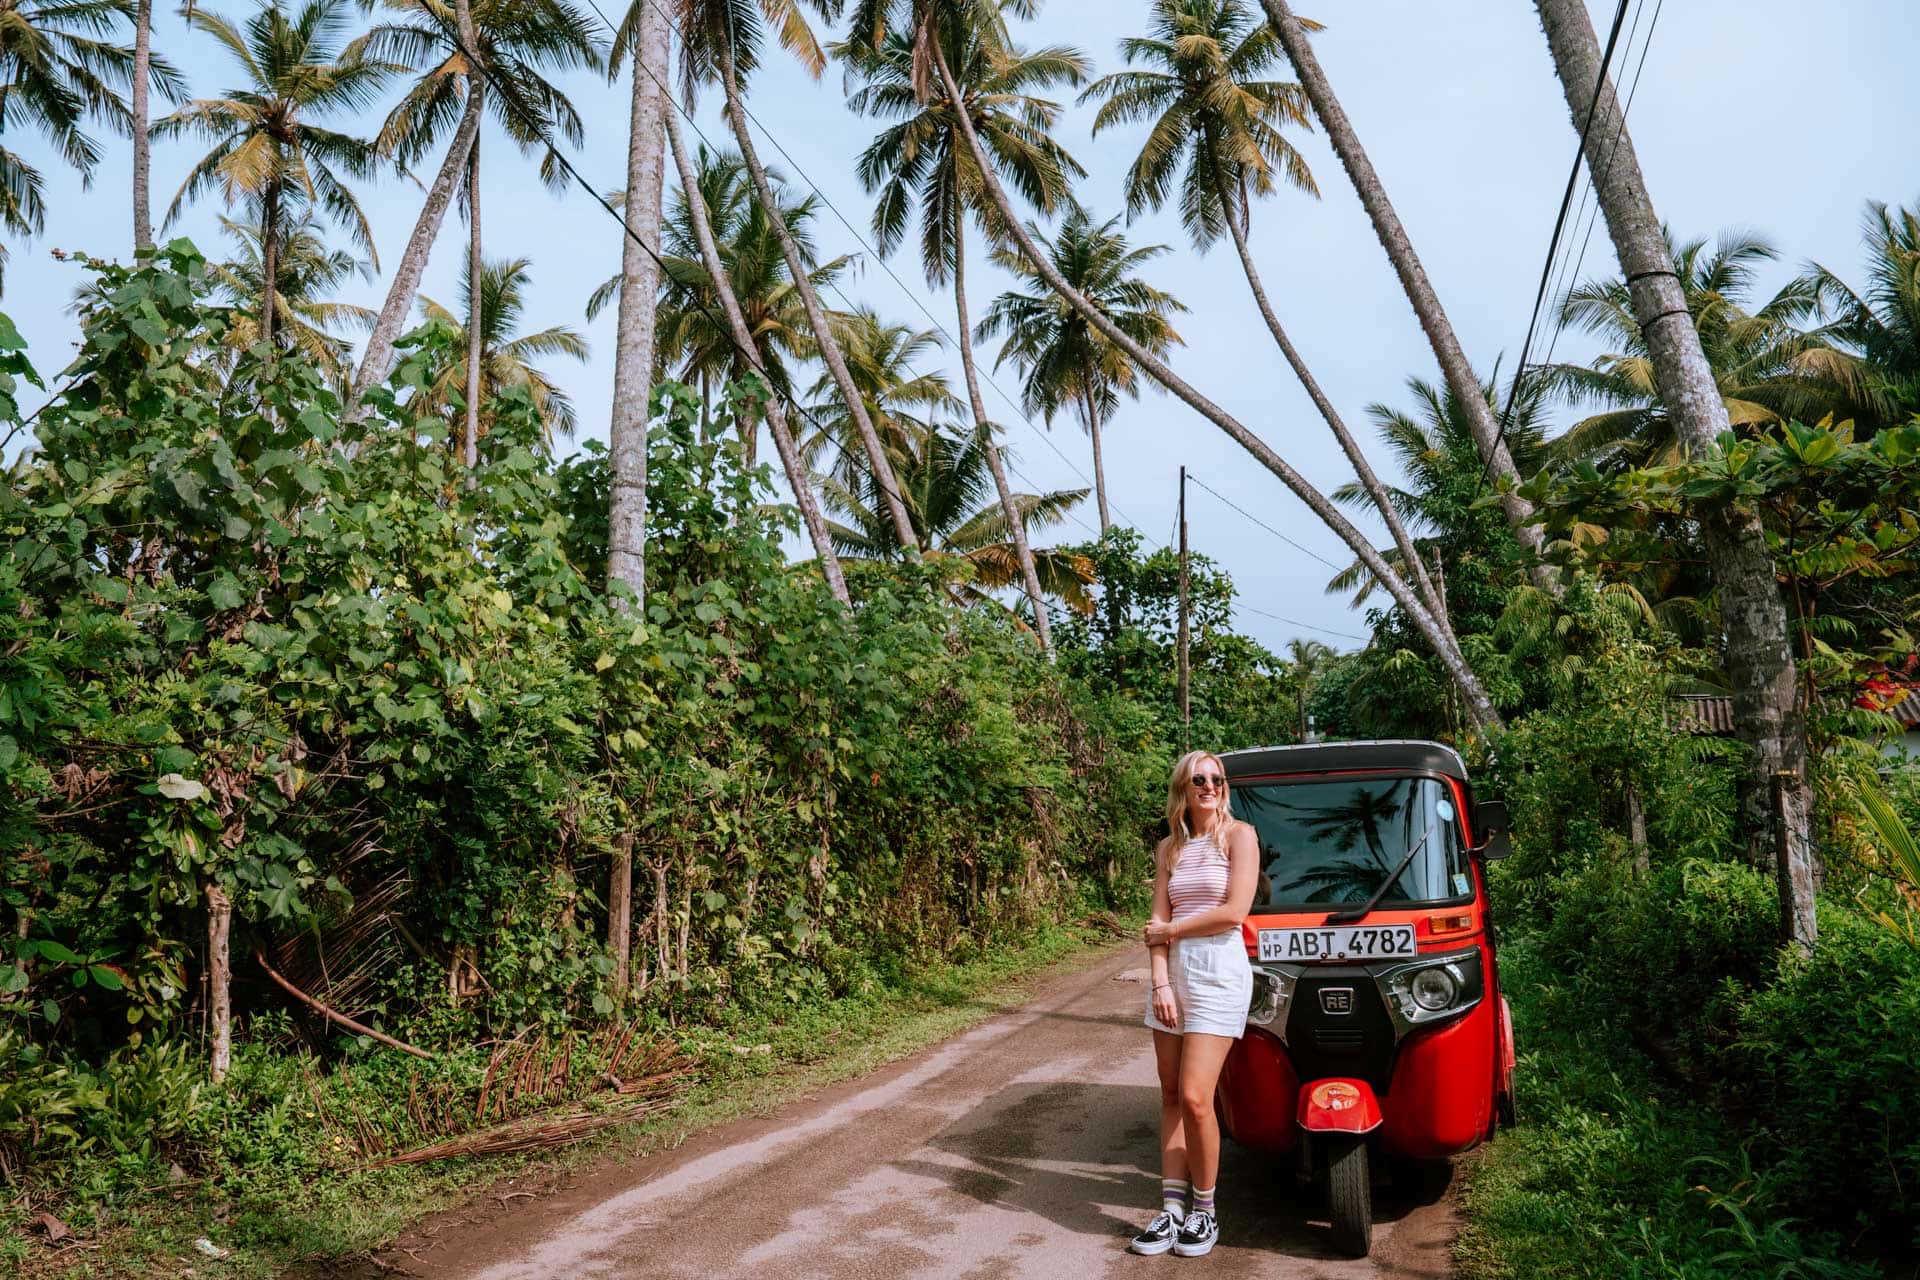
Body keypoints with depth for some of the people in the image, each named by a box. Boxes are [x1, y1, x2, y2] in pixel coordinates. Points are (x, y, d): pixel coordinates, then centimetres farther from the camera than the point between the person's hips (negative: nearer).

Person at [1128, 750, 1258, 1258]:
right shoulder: (1169, 848, 12)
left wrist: (1172, 930, -2)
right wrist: (1160, 982, -5)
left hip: (1219, 971, -5)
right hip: (1173, 971, 5)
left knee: (1194, 1097, -10)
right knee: (1171, 1097, 6)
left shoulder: (1238, 835, -2)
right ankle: (1172, 1210, 12)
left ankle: (1204, 1211, 7)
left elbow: (1233, 912, -11)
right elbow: (1158, 923, 7)